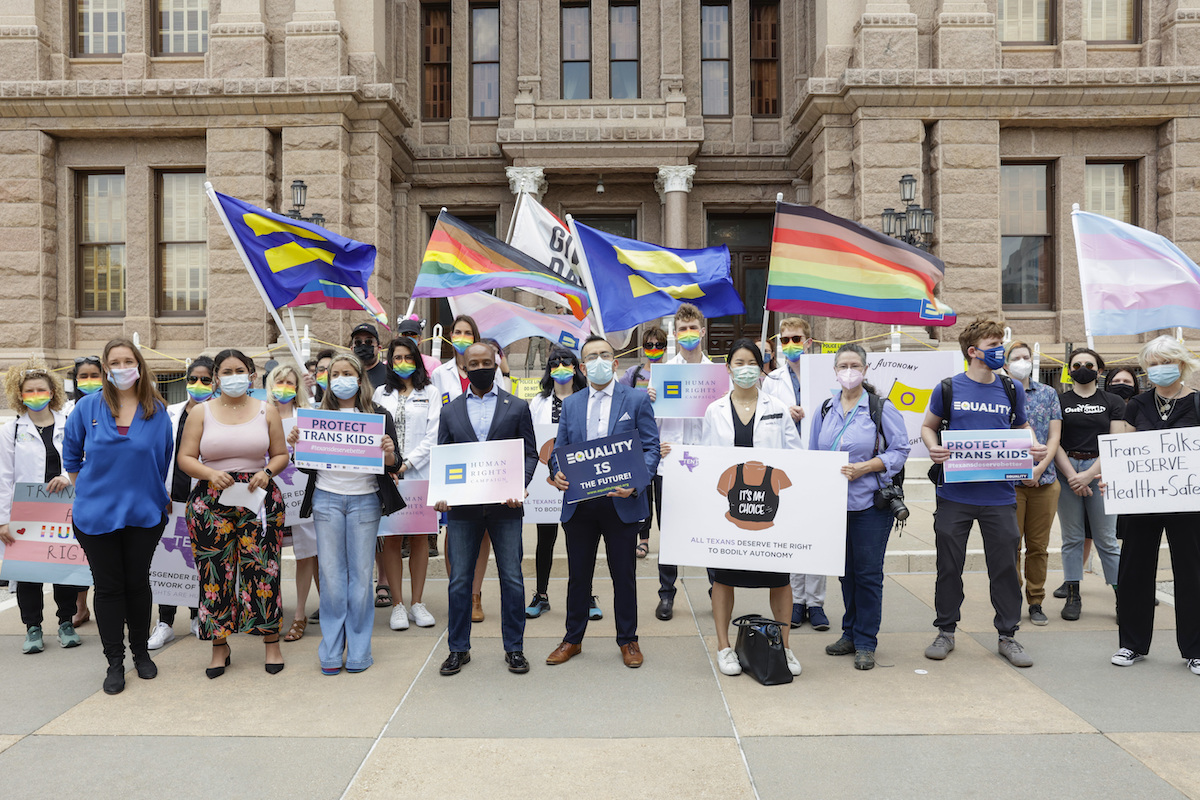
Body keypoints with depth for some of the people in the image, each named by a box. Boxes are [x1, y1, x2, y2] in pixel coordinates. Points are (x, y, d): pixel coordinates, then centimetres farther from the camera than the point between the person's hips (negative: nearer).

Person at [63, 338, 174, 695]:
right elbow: (71, 456, 11)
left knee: (137, 583, 10)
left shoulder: (157, 411, -1)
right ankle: (114, 662, 18)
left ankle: (141, 652, 27)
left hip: (144, 513, 0)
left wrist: (148, 492, 9)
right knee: (108, 586, 6)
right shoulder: (88, 407, -2)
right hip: (96, 514, 0)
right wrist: (86, 492, 10)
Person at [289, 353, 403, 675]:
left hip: (365, 500, -1)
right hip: (326, 499, 2)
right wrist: (296, 447, -6)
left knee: (361, 573, 2)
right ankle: (331, 651, 14)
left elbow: (391, 467, 3)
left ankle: (359, 651, 14)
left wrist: (389, 454, -18)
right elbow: (307, 465, 12)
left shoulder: (378, 416, 4)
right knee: (331, 573, 4)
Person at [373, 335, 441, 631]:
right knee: (391, 538, 0)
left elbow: (433, 435, -1)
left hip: (419, 474, -1)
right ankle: (397, 604, 8)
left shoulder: (429, 393, 7)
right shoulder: (381, 393, 13)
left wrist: (408, 463, -10)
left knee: (419, 537, 3)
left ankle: (417, 602, 12)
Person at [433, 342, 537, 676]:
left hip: (504, 506, -1)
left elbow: (530, 453, 4)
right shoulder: (450, 411, 12)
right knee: (459, 580, 6)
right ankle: (458, 649, 20)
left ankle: (514, 648, 17)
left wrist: (519, 488, -12)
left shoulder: (517, 407, 7)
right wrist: (440, 494, -7)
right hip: (462, 507, 1)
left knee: (512, 578, 4)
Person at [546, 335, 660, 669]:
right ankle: (573, 639, 28)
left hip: (621, 502, -2)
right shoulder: (570, 404, 11)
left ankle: (627, 640, 24)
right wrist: (557, 473, -10)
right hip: (579, 504, 3)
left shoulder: (637, 400, 1)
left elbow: (651, 448, -2)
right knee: (578, 575, 13)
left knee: (624, 575, 8)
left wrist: (635, 482, -18)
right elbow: (560, 449, 12)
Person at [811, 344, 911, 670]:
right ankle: (850, 634, 25)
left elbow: (900, 450, -4)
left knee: (868, 571, -1)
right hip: (835, 502, 4)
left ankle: (865, 642, 10)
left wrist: (864, 467, -15)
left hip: (870, 502, -4)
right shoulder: (825, 410, 11)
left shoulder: (882, 408, -2)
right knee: (846, 570, 13)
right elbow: (813, 454, 17)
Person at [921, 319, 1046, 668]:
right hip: (955, 494, -1)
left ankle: (1008, 636, 23)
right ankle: (946, 632, 23)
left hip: (999, 494, 2)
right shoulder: (948, 389, 1)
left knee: (1005, 566, 7)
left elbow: (1022, 427, 19)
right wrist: (933, 448, -11)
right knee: (949, 566, 7)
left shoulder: (1010, 389, 7)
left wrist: (1035, 447, -2)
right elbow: (928, 426, 10)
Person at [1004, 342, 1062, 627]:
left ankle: (1036, 602, 18)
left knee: (1038, 545, 8)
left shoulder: (1048, 393, 11)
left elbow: (1054, 435, 6)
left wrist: (1040, 468, -9)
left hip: (1044, 479, 3)